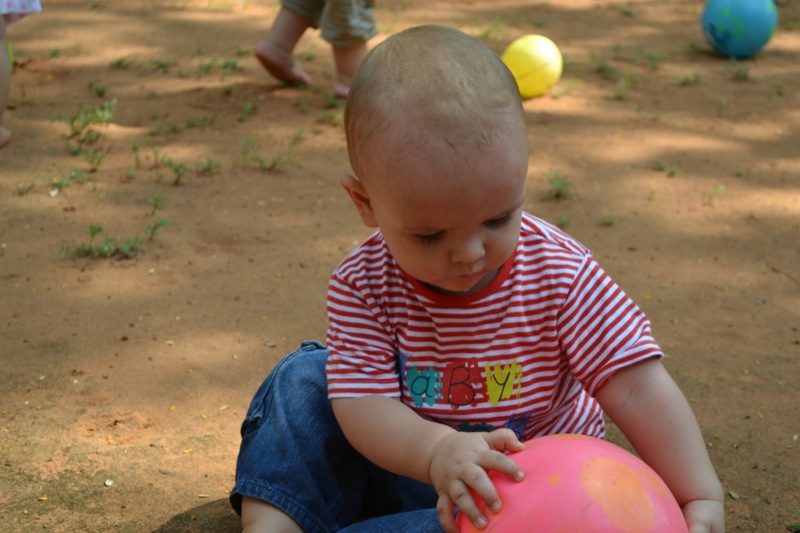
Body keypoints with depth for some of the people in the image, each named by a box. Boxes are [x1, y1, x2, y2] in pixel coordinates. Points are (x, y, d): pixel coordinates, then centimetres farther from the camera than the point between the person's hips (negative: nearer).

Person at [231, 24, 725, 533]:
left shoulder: (562, 276, -23)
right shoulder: (362, 285, -19)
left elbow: (639, 389, -24)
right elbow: (362, 401, -25)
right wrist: (437, 449, -46)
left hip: (527, 486, -1)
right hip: (407, 467, 2)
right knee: (306, 376, -12)